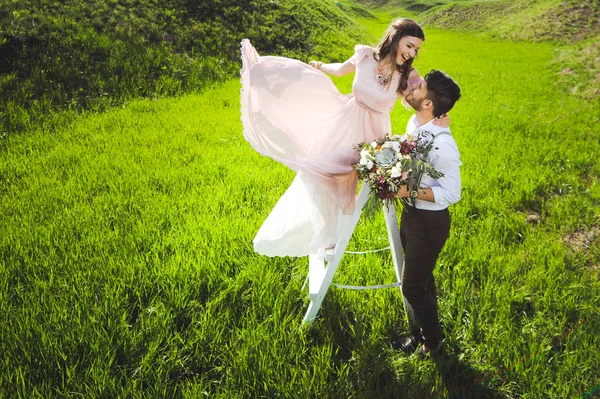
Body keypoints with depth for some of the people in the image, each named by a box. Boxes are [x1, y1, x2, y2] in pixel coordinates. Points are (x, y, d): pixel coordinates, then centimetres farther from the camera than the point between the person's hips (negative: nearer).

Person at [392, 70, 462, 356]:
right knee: (422, 278, 25)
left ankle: (433, 341, 32)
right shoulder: (414, 123, -3)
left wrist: (410, 192, -31)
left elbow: (451, 194, -25)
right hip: (412, 213, 8)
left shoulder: (442, 145, -30)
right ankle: (427, 329, 47)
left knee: (413, 286, 7)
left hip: (429, 222, -8)